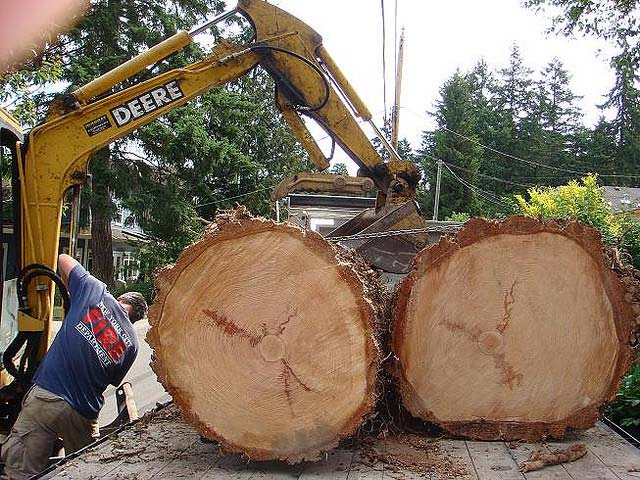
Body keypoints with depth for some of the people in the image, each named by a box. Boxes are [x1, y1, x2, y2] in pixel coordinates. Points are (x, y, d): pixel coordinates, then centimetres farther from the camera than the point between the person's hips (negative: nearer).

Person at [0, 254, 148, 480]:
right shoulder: (131, 343, 7)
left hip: (45, 397, -3)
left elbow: (63, 259, 15)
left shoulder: (96, 291, 2)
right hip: (83, 415, 3)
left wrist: (73, 294, 31)